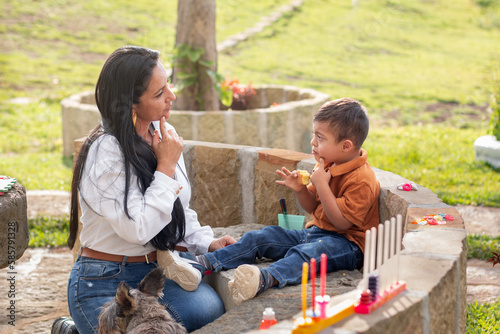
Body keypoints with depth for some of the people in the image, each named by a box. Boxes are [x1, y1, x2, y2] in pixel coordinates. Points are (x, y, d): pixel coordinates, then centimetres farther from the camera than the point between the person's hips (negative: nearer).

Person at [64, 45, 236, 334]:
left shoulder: (161, 135, 6)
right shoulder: (106, 152, -19)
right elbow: (138, 229, -26)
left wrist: (207, 243, 2)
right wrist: (166, 167, -18)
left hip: (156, 271, 6)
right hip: (105, 284, -6)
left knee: (210, 309, -22)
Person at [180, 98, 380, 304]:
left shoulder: (362, 180, -17)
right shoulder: (327, 165, 12)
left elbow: (342, 222, -23)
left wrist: (322, 185, -24)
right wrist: (300, 190, -2)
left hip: (347, 243, -10)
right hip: (314, 233, 10)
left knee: (306, 253, -39)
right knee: (264, 237, -1)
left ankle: (266, 278, -68)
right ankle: (206, 263, -8)